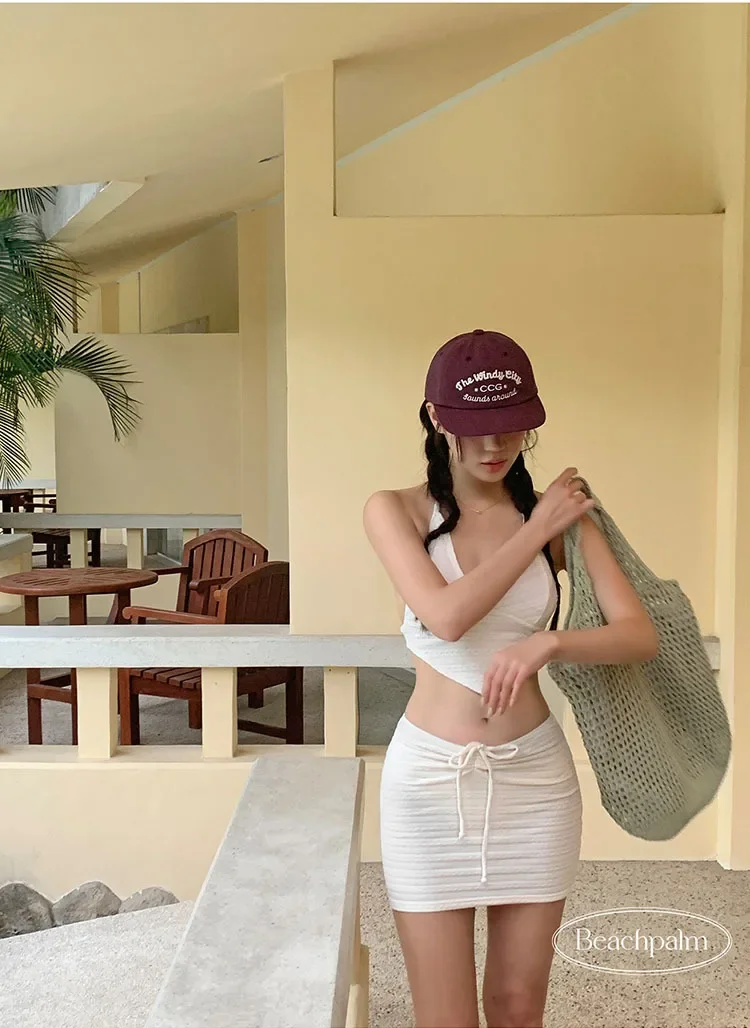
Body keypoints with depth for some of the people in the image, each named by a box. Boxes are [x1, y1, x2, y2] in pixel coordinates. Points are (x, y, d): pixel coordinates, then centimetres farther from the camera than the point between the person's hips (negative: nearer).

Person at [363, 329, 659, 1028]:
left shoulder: (558, 511, 0)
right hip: (429, 779, -2)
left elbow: (640, 635, -7)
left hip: (534, 777, 2)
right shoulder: (396, 511, -5)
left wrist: (547, 643, -25)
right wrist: (538, 530, -13)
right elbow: (446, 615, -21)